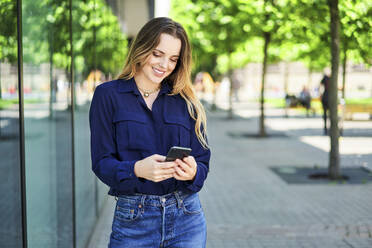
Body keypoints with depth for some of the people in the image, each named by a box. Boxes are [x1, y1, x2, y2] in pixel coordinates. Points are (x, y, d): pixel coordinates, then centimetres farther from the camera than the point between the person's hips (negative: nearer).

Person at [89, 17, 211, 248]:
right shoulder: (108, 95, 0)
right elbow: (101, 162, -6)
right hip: (133, 220, -2)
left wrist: (192, 173, -18)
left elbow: (203, 162, 6)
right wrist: (137, 169, -25)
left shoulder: (186, 101, 8)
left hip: (186, 218, 2)